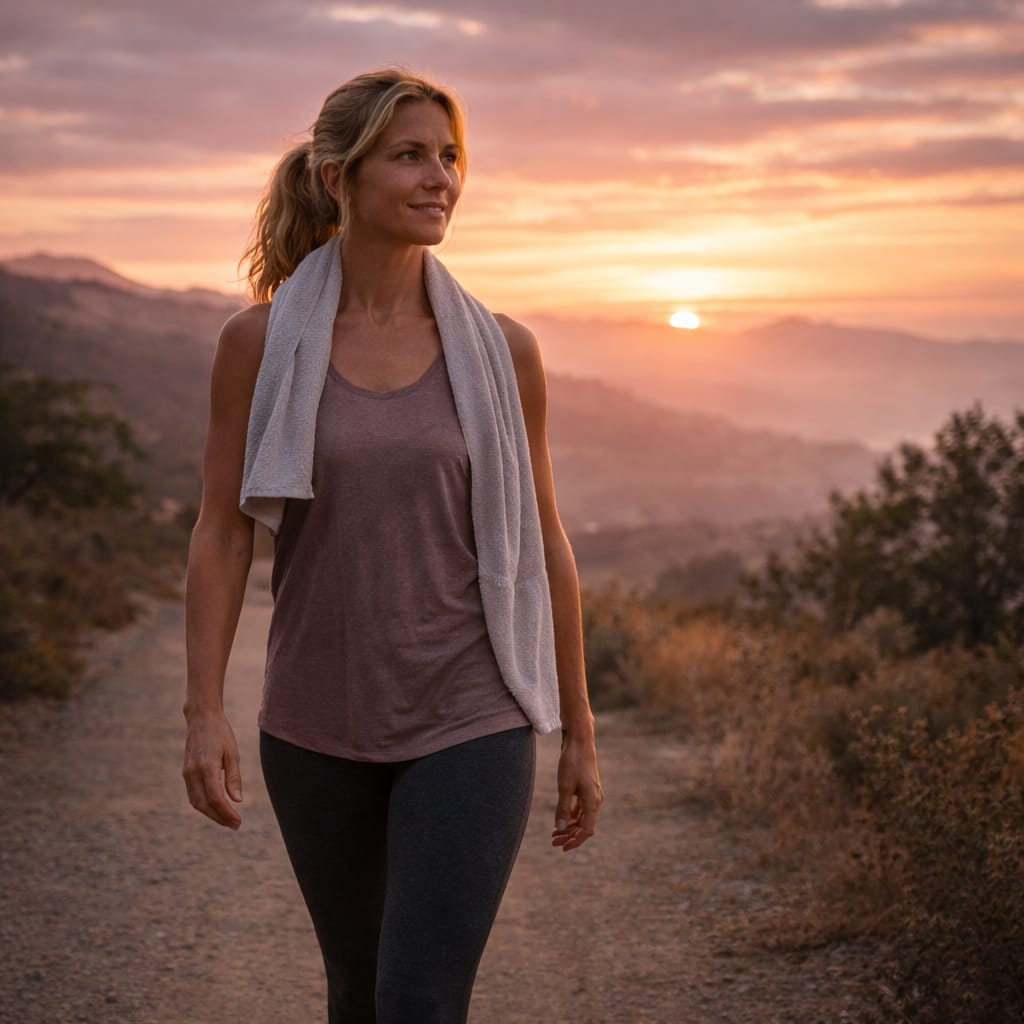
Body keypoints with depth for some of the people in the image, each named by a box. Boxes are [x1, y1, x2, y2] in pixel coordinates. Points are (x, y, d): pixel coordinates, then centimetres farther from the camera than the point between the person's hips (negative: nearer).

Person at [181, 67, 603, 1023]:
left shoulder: (499, 350, -3)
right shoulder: (259, 341, -4)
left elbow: (540, 543, 3)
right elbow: (221, 532, -3)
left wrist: (578, 733, 6)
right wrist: (203, 713, -11)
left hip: (469, 724, -1)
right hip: (318, 727, 2)